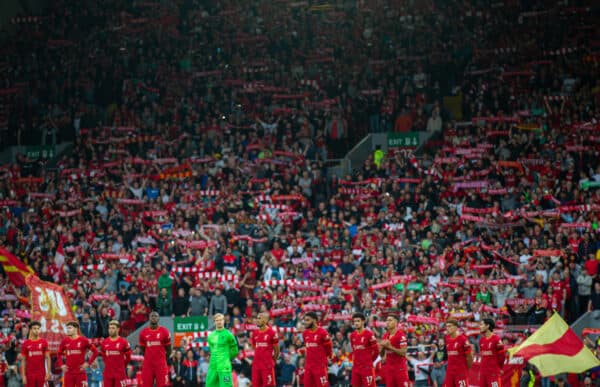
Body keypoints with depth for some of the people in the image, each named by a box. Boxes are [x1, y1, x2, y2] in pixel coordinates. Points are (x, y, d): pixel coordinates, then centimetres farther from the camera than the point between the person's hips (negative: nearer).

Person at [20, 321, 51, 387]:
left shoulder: (44, 342, 3)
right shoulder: (26, 344, 2)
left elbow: (47, 358, 4)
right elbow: (23, 361, 4)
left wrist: (48, 372, -4)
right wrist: (23, 375, -3)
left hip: (41, 373, 0)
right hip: (30, 373, 0)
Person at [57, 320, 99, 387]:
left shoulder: (83, 340, -3)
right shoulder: (65, 341, 6)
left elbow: (95, 352, 1)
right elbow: (59, 354, 17)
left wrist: (88, 363, -5)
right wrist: (61, 365, 2)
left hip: (80, 372, -3)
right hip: (69, 373, 3)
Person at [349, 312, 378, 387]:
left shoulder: (369, 334, -10)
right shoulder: (352, 335, 9)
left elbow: (376, 350, -5)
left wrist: (369, 360, 3)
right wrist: (354, 360, 13)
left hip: (367, 367, -7)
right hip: (356, 367, 7)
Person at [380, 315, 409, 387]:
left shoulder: (401, 335, -11)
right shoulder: (385, 336, 11)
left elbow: (403, 352, -18)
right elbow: (382, 354, 17)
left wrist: (390, 347, -21)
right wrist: (382, 346, -4)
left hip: (400, 367, -7)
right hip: (389, 367, 7)